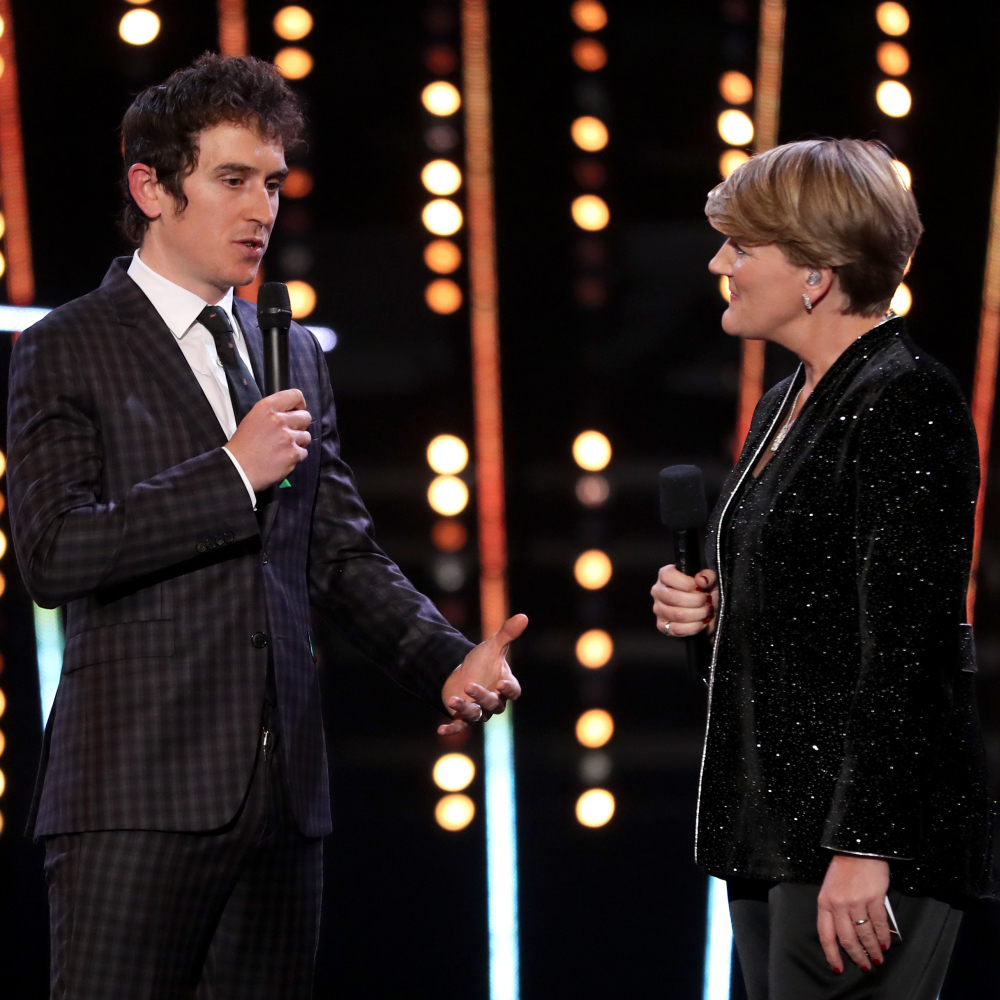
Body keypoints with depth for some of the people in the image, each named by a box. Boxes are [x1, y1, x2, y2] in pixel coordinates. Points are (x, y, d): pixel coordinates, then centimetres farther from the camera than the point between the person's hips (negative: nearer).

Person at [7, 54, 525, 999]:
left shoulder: (296, 354, 18)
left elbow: (342, 556, 16)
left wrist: (449, 661, -1)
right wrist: (232, 474, -14)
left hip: (283, 786, 6)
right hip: (137, 792, -6)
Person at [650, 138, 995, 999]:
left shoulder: (907, 401, -13)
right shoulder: (785, 406, 17)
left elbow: (905, 642, -19)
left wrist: (862, 847, -23)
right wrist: (713, 608, 6)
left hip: (873, 828, -10)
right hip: (773, 829, 10)